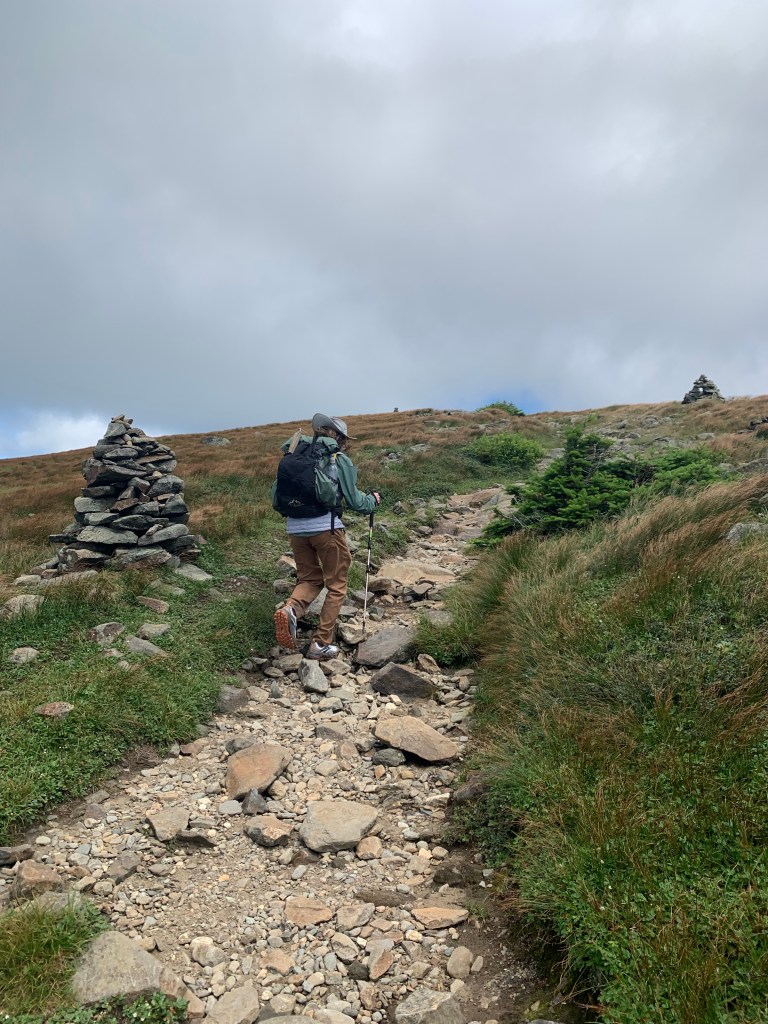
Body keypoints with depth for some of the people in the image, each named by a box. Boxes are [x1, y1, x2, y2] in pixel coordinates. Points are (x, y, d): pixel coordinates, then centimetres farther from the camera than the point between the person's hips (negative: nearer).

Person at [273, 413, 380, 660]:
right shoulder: (340, 460, 0)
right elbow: (354, 501, 1)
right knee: (336, 586, 11)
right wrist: (373, 500, 21)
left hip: (296, 528, 5)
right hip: (326, 527, -5)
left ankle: (290, 610, -11)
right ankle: (321, 644, 9)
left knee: (309, 579, 20)